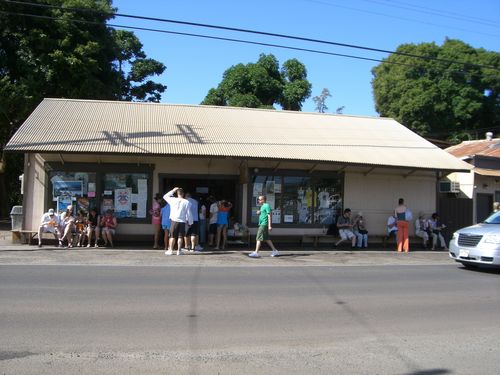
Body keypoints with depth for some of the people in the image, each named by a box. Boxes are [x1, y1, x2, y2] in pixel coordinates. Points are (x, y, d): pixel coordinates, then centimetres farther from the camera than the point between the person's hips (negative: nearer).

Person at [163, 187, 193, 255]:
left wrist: (173, 191, 18)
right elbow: (189, 213, -3)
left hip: (174, 221, 1)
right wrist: (190, 222, 7)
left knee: (172, 236, 7)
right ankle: (179, 250, 4)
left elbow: (165, 196, 14)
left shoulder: (173, 200, -3)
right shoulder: (187, 202, -5)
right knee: (180, 237, 5)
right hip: (182, 221, -1)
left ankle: (170, 250, 8)